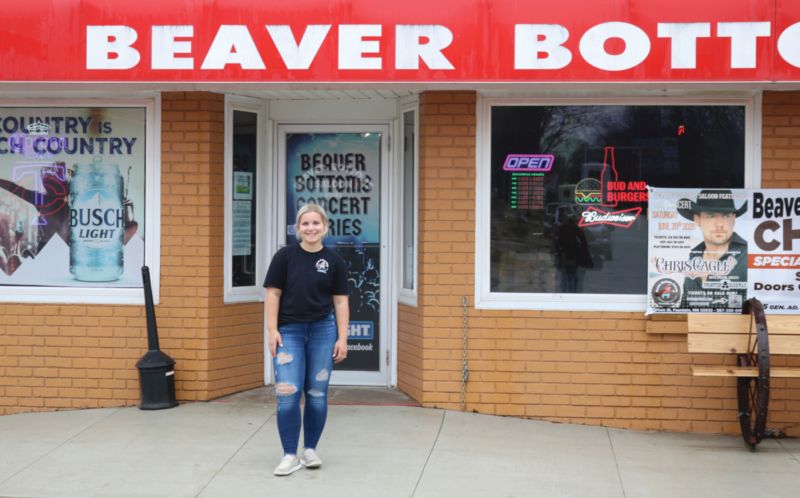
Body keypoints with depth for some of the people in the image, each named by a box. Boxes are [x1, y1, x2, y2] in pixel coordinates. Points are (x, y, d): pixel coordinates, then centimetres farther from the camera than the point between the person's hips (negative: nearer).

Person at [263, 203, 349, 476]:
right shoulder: (285, 256, -3)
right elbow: (273, 294, -1)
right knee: (287, 394, -7)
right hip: (289, 331, -1)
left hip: (323, 331, 1)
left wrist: (342, 338, -2)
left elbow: (341, 302, 3)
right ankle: (290, 455, 2)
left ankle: (310, 449, 20)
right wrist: (272, 330, -7)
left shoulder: (334, 261, 1)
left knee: (317, 394, 6)